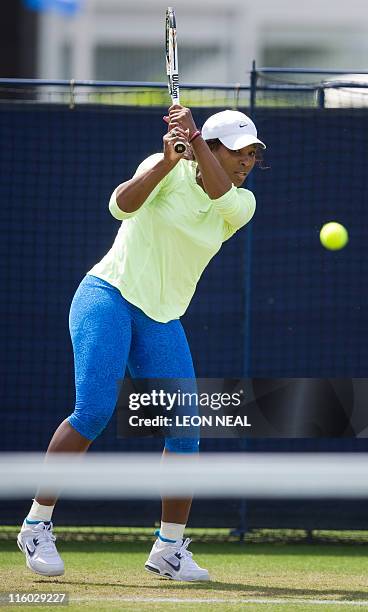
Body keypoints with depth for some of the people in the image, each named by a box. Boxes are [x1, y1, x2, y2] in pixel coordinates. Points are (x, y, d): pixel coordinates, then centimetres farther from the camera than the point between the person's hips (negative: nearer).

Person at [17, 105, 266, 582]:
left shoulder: (241, 206, 7)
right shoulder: (169, 172, -1)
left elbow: (220, 191, -17)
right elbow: (122, 205, -19)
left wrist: (196, 141, -31)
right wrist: (169, 160, -32)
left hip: (161, 322, 5)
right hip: (109, 296, -5)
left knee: (185, 431, -6)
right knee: (94, 412, -20)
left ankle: (169, 549, 8)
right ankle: (37, 524, -12)